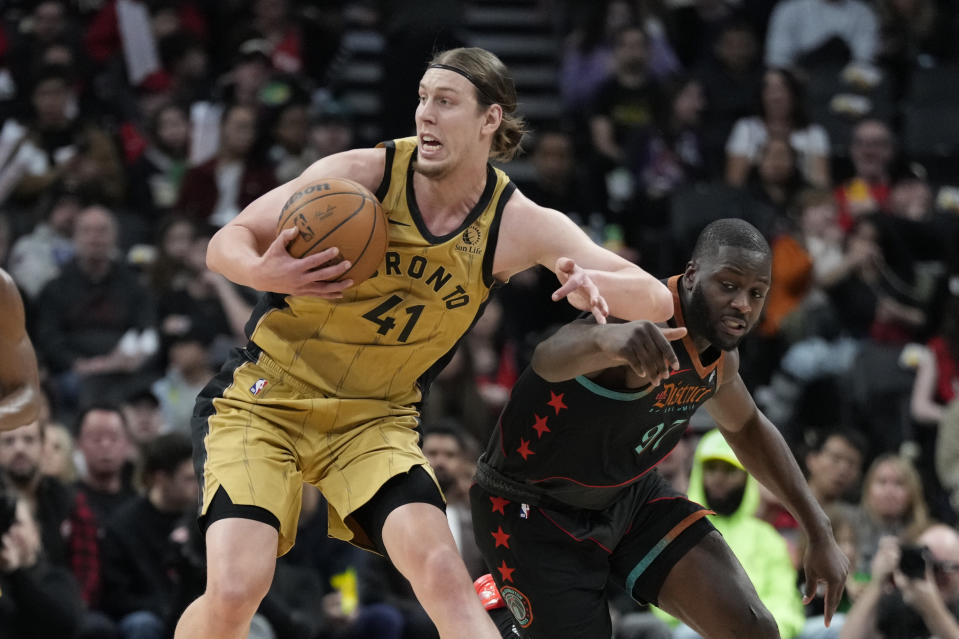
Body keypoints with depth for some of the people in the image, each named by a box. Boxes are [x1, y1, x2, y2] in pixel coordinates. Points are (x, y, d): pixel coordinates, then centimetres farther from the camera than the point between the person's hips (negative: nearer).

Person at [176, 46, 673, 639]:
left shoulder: (517, 225, -7)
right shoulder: (364, 174, -14)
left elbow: (657, 301, -9)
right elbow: (226, 244, -9)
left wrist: (596, 283, -33)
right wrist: (265, 273, -34)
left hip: (376, 420, 2)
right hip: (264, 401, -2)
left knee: (444, 574, -21)